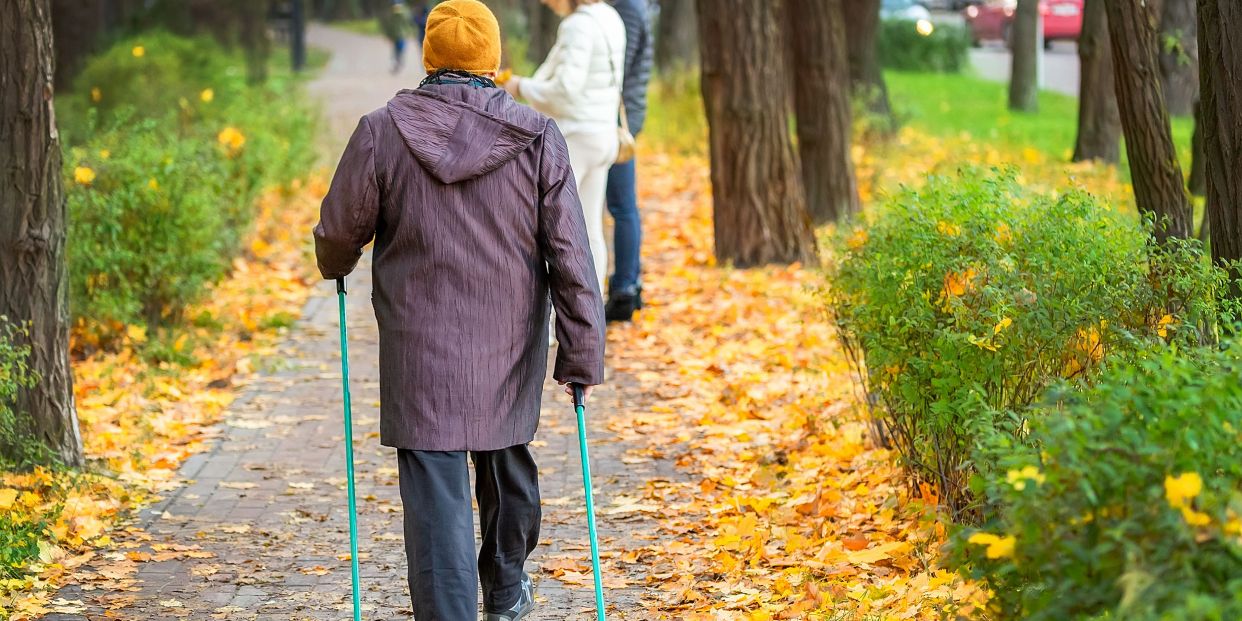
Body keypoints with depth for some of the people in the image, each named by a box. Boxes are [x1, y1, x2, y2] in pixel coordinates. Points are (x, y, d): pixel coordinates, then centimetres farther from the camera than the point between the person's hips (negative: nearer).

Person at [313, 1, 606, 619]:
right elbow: (570, 256, -7)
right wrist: (583, 353, -2)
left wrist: (336, 268, 23)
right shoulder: (538, 138, -6)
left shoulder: (381, 132, -8)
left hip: (421, 353, -3)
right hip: (511, 350, 3)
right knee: (507, 466, 25)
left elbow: (338, 231, -1)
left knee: (436, 495, -2)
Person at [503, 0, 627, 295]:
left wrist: (522, 87, -10)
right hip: (602, 135, 9)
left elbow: (566, 90, -23)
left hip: (574, 136, -9)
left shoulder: (578, 25, -17)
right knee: (589, 230, 12)